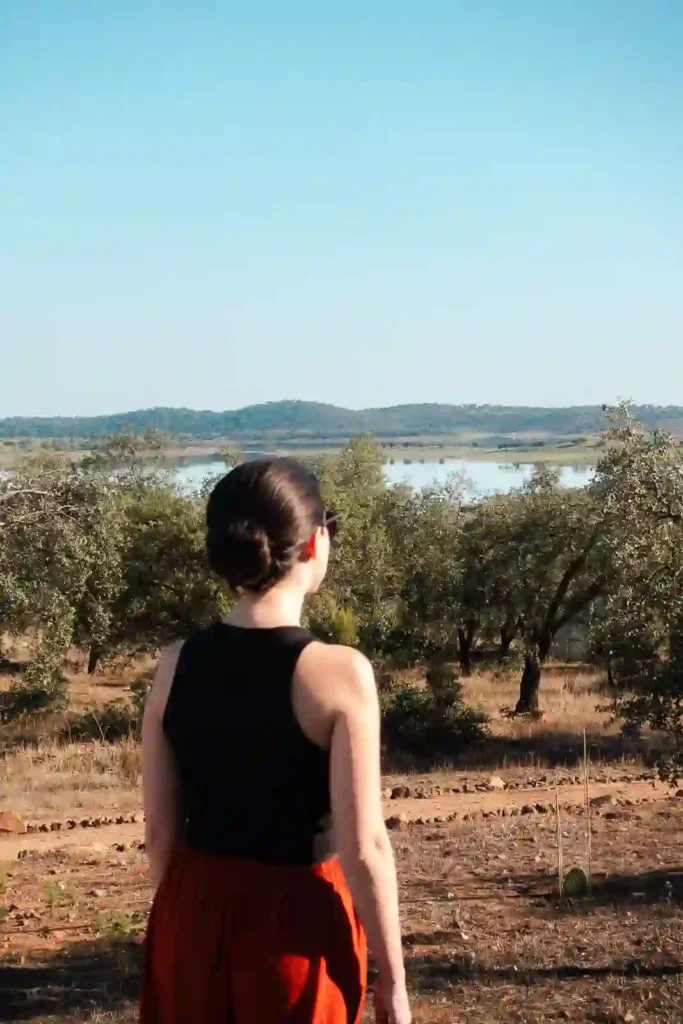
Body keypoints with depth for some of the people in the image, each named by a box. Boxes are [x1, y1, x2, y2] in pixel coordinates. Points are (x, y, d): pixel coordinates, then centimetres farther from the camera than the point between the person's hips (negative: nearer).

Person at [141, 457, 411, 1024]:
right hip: (294, 921, -4)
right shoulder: (338, 673, -17)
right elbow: (364, 848, -16)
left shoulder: (177, 665, -4)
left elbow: (161, 827, 3)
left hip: (195, 914, 4)